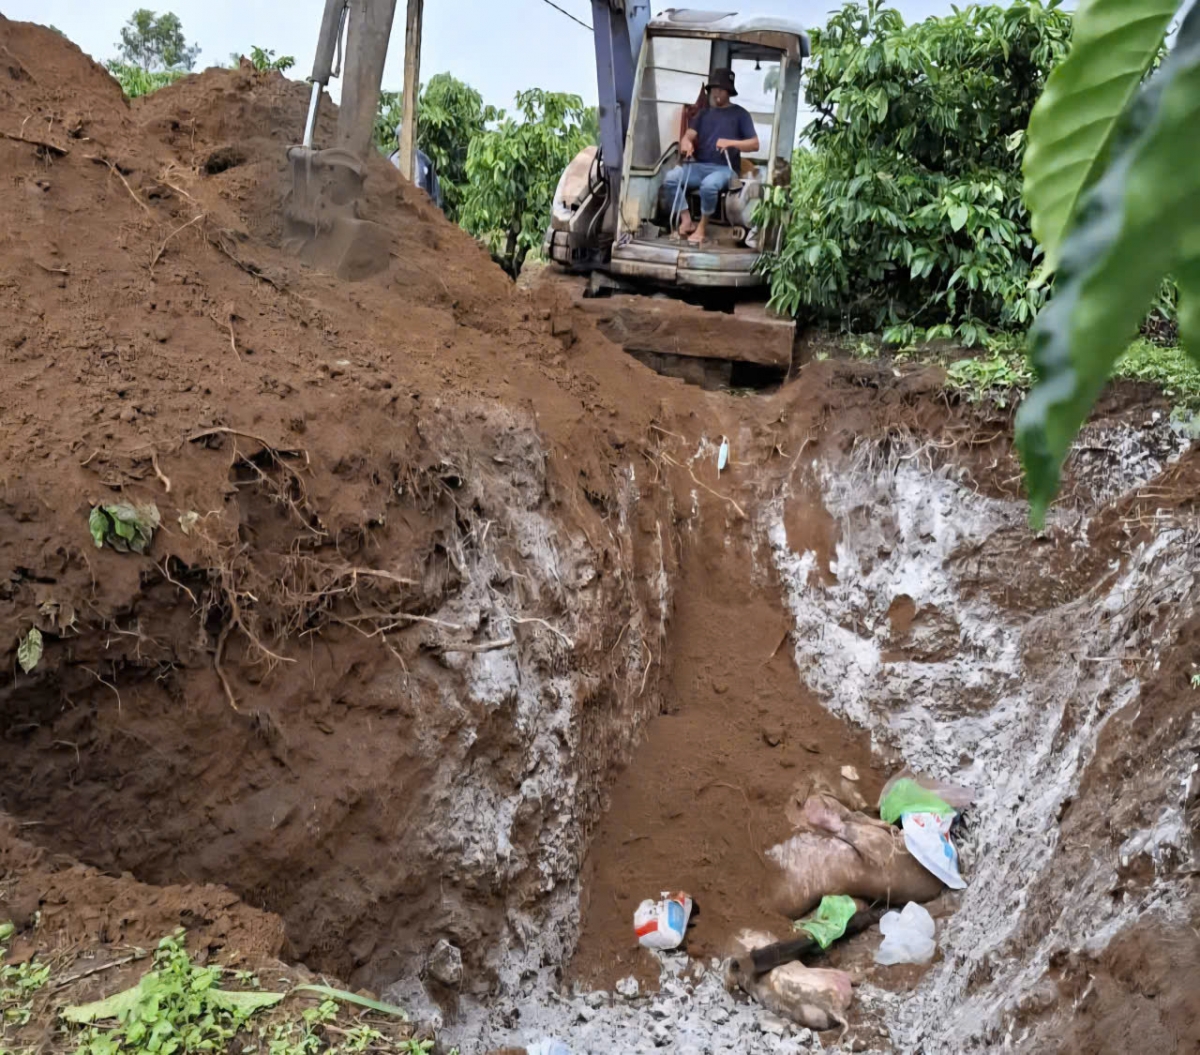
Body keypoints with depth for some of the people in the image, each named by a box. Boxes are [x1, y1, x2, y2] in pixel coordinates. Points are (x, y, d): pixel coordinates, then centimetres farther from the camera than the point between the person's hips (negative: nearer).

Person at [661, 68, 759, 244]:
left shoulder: (740, 114, 9)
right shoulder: (703, 114, 22)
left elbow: (755, 144, 1)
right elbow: (689, 135, 8)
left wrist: (731, 143, -16)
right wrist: (686, 142, -19)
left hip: (725, 169, -4)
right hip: (699, 166, 4)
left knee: (709, 184, -38)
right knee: (670, 178, -24)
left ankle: (702, 226, -18)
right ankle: (686, 221, -17)